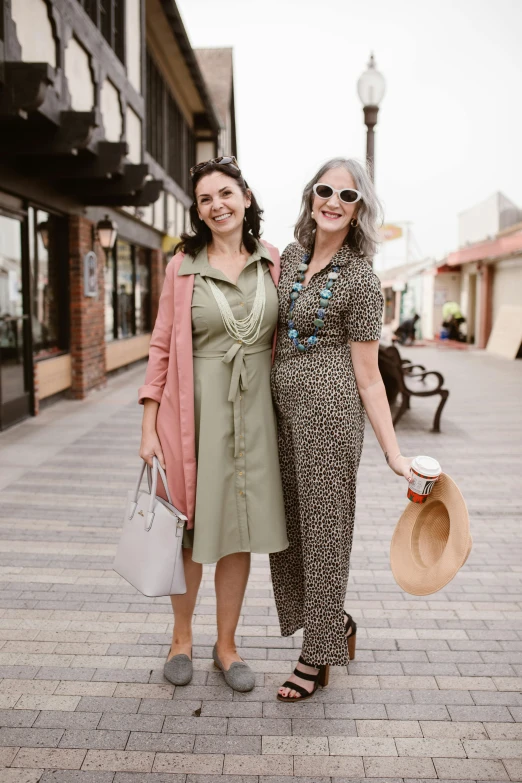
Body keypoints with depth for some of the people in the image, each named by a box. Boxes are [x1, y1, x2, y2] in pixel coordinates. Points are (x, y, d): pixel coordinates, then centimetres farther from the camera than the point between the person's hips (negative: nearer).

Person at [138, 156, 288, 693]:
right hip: (196, 406, -2)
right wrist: (150, 427, -4)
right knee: (192, 527, 8)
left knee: (240, 529, 8)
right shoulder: (183, 266, 0)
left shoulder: (272, 263, 6)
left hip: (253, 408, 2)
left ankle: (226, 644, 26)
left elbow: (283, 340, 13)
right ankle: (181, 636, 31)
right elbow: (162, 347, 0)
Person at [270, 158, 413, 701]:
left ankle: (317, 657, 22)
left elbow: (367, 377, -6)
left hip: (328, 409, -7)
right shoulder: (289, 258, 10)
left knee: (323, 528, 4)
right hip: (283, 408, 7)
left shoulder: (360, 278, -7)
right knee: (286, 526, 15)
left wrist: (394, 453, -8)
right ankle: (337, 623, 37)